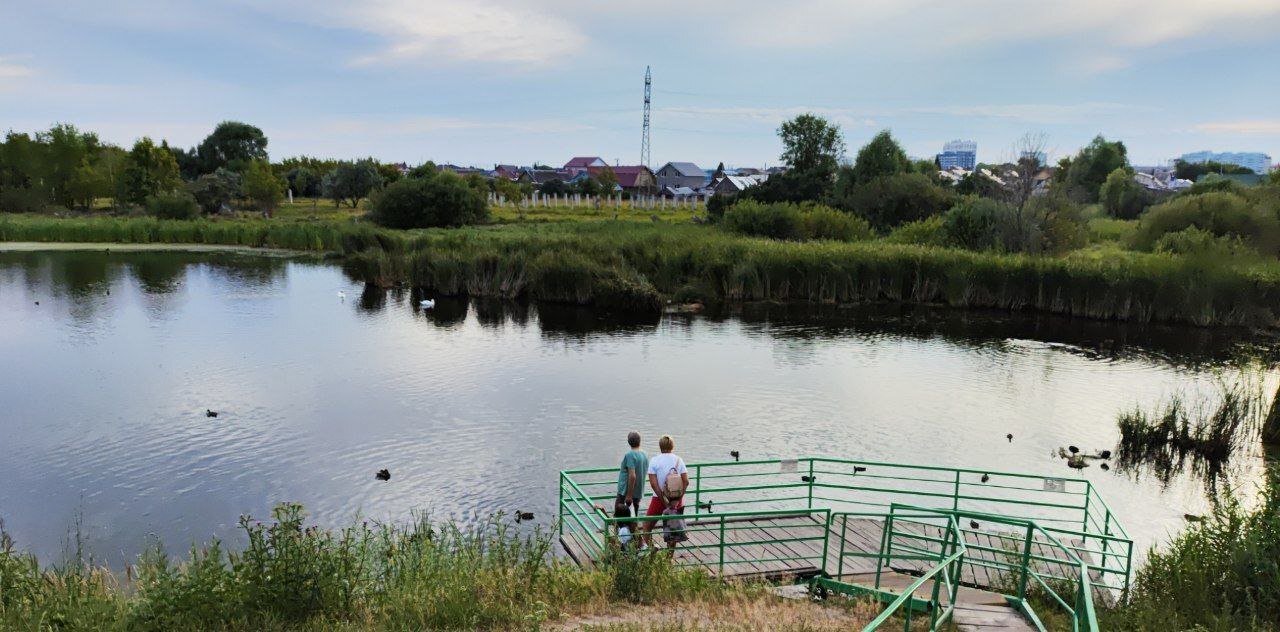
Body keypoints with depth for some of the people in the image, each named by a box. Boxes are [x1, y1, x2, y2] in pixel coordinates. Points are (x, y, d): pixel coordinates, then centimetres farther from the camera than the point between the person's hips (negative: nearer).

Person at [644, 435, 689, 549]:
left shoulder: (654, 460, -7)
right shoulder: (679, 460, 0)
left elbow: (653, 483, -14)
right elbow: (686, 481, -7)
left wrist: (665, 501, -12)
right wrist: (678, 499, -8)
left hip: (659, 498, -3)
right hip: (677, 499, 3)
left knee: (647, 527, 13)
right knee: (673, 529, 15)